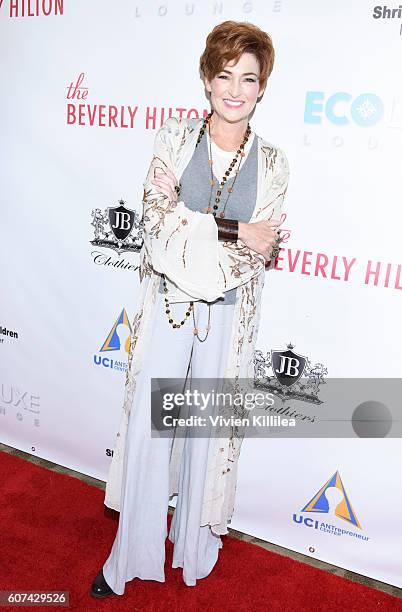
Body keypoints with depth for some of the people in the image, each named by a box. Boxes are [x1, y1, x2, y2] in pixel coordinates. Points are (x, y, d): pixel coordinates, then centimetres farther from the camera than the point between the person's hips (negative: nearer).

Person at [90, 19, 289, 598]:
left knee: (209, 428, 12)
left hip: (229, 313, 1)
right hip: (168, 304, 0)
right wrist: (233, 232, -19)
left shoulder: (272, 161, 1)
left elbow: (267, 247, -4)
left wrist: (190, 235, -15)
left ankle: (196, 541, 38)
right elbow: (159, 217, -12)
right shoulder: (176, 137, 0)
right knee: (147, 427, 6)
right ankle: (133, 555, 28)